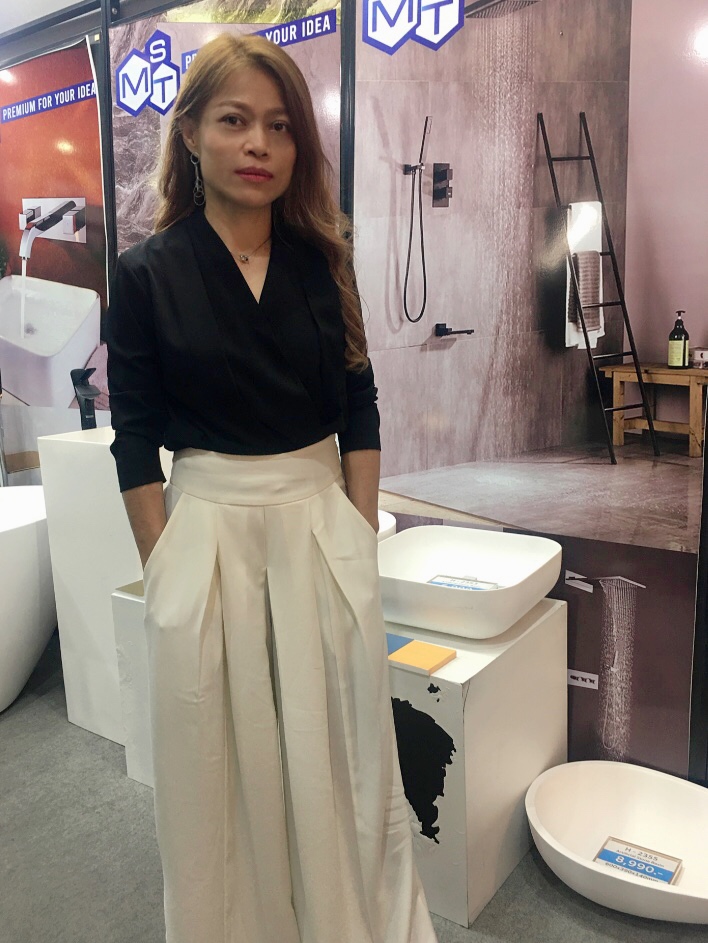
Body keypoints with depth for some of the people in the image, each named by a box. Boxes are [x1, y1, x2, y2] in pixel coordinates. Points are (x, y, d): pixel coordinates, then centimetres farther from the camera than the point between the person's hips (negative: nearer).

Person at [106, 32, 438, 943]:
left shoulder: (323, 260, 3)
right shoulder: (148, 272, -4)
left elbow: (359, 409, 5)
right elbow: (136, 442, -3)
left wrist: (361, 539, 1)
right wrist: (166, 575, -5)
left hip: (324, 522, 2)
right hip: (210, 529, -2)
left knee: (340, 752, 13)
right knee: (223, 761, 12)